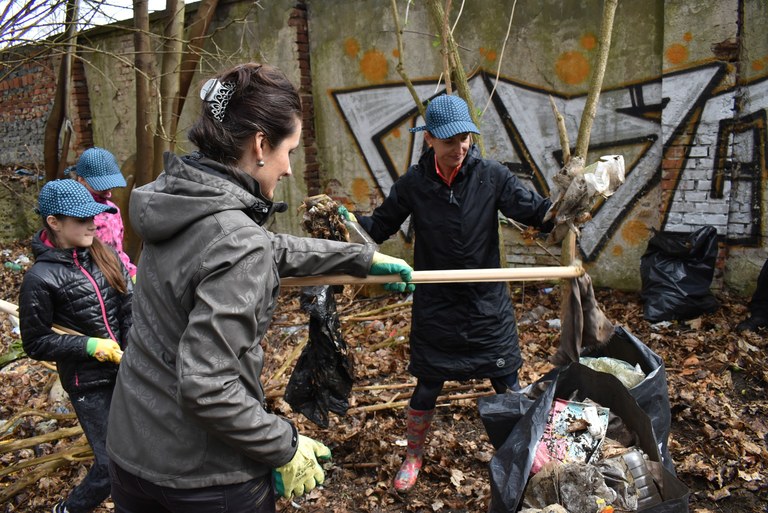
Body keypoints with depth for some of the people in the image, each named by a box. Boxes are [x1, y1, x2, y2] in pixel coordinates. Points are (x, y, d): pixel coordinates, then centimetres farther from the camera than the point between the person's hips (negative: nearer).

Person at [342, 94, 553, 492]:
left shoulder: (491, 175, -8)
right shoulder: (413, 183, -7)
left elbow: (535, 211, -8)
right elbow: (379, 227, 1)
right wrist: (344, 217, -17)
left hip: (488, 306, 1)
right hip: (435, 308, 0)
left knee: (508, 386, 12)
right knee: (426, 390, 12)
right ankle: (413, 456, 38)